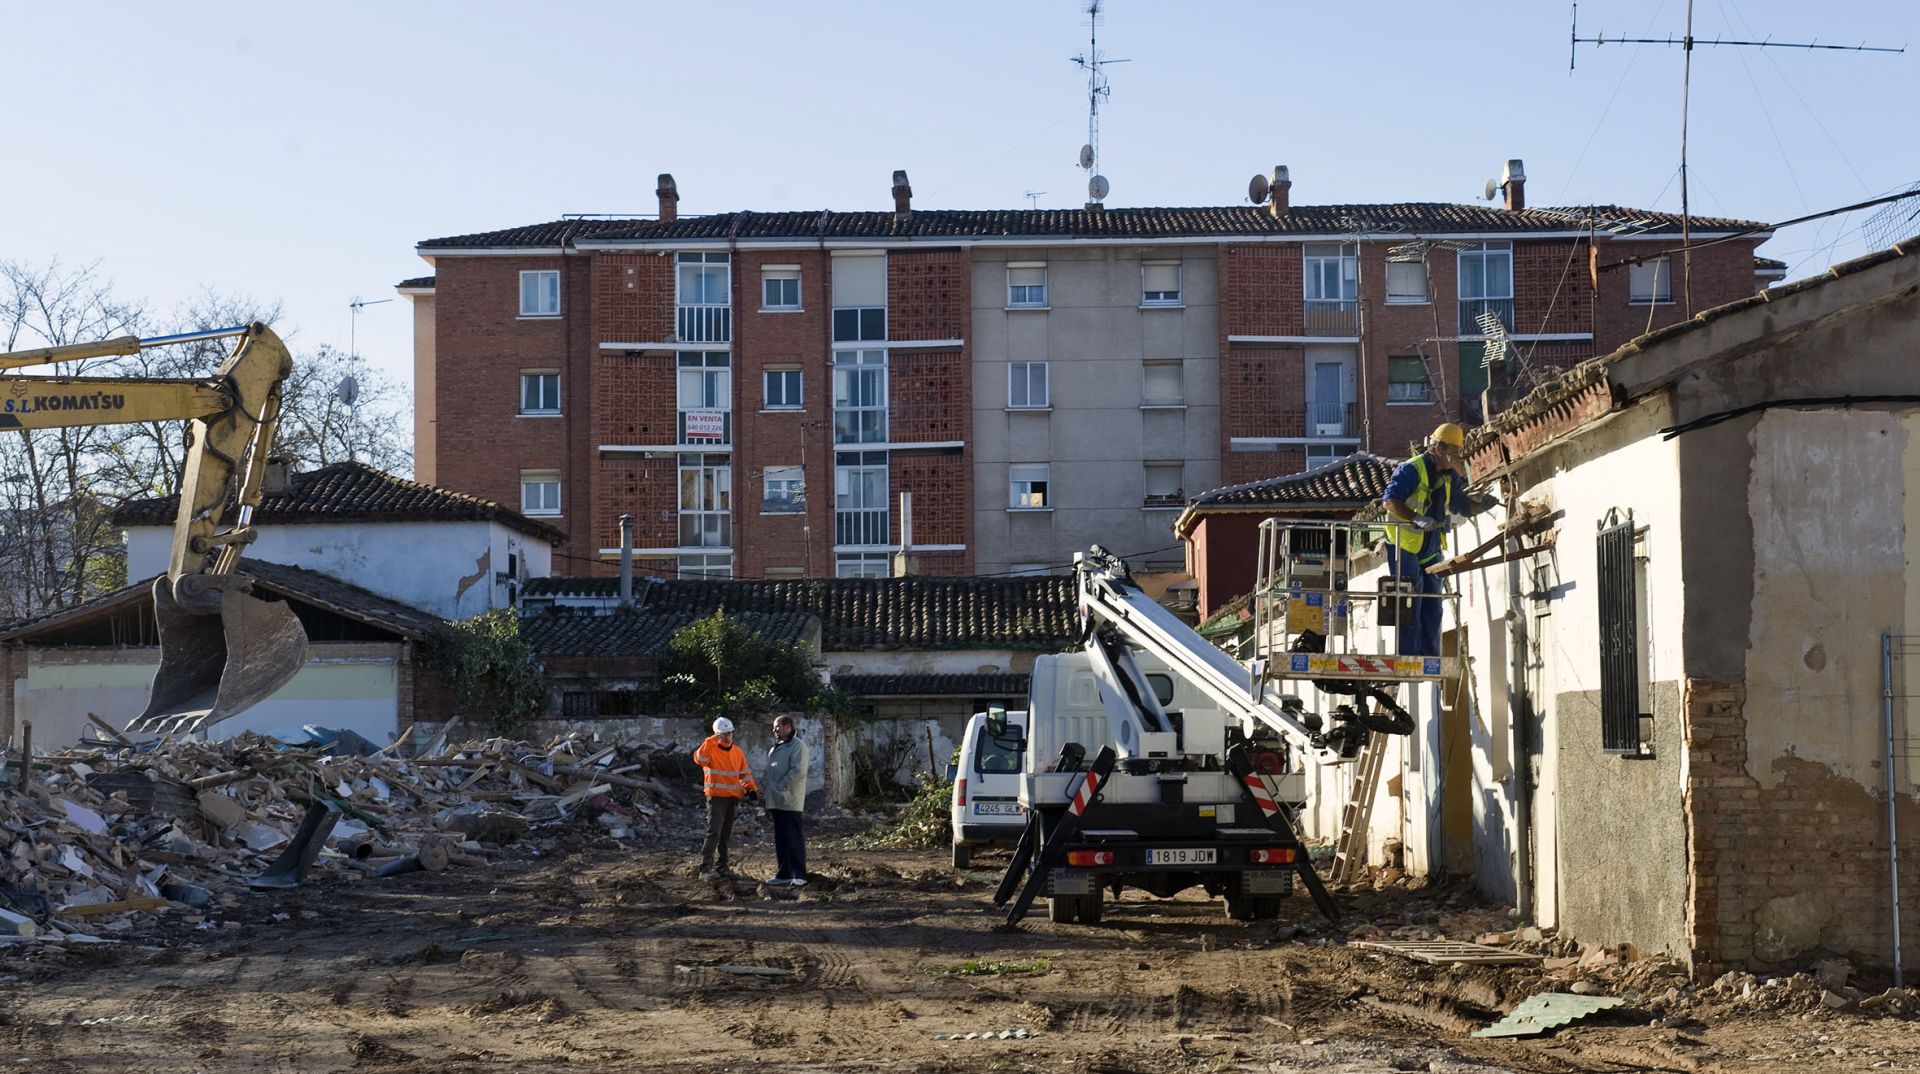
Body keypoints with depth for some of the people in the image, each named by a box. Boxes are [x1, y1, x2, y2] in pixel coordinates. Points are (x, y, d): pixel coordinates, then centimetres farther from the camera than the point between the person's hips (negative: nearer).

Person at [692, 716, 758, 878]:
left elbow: (745, 773, 19)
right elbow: (699, 759, -27)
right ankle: (705, 869, -20)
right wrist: (712, 742, -34)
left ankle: (720, 866, 21)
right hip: (716, 798, -6)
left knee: (725, 834, 12)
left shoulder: (738, 752, 12)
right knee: (714, 833, -16)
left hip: (733, 798, 6)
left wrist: (751, 788, 4)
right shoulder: (711, 749, -5)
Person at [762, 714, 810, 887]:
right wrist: (768, 800, 18)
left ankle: (799, 876, -9)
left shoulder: (798, 746, -9)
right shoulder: (776, 747, 20)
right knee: (780, 840, 11)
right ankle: (784, 874, 17)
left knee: (794, 839, -9)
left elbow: (798, 771, -20)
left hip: (790, 801, -9)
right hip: (776, 802, 9)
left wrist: (781, 787, -20)